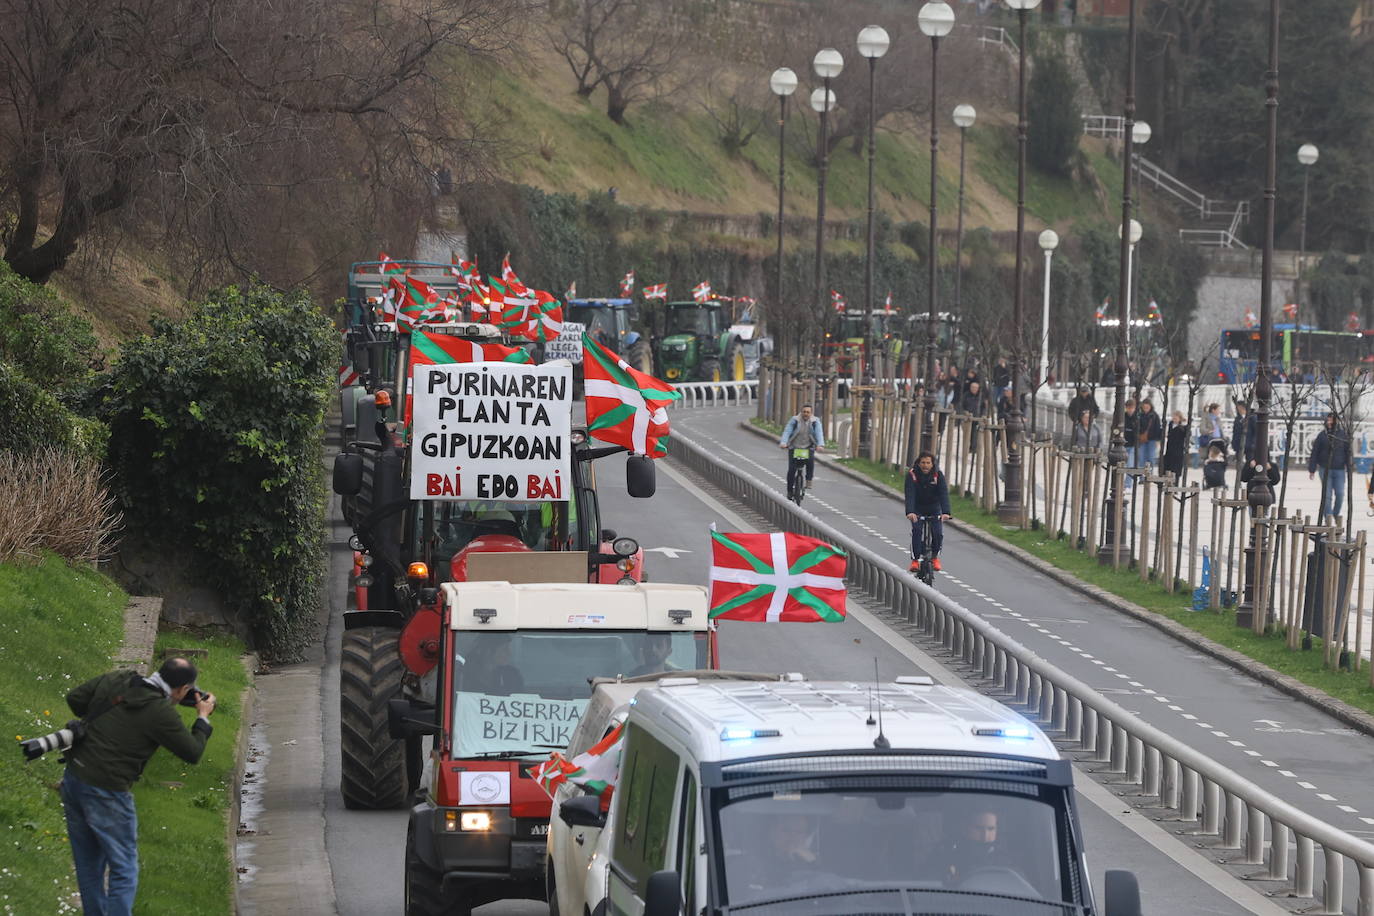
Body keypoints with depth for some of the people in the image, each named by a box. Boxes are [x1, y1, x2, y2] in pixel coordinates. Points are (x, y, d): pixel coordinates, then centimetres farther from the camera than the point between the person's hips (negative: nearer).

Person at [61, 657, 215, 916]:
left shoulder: (116, 680, 2)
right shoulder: (162, 713, -15)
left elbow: (74, 699, 11)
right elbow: (193, 753, -4)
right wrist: (203, 718, 12)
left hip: (73, 779, 7)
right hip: (106, 793, -7)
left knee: (88, 864, 18)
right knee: (124, 869, 3)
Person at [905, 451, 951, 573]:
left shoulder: (938, 475, -17)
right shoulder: (912, 475, -19)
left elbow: (944, 494, -26)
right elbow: (910, 494, -30)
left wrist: (945, 512, -42)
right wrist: (910, 512, -46)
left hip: (934, 509, 1)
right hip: (917, 509, -1)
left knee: (938, 533, -13)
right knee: (916, 531, -22)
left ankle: (935, 557, 12)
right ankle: (915, 560, -15)